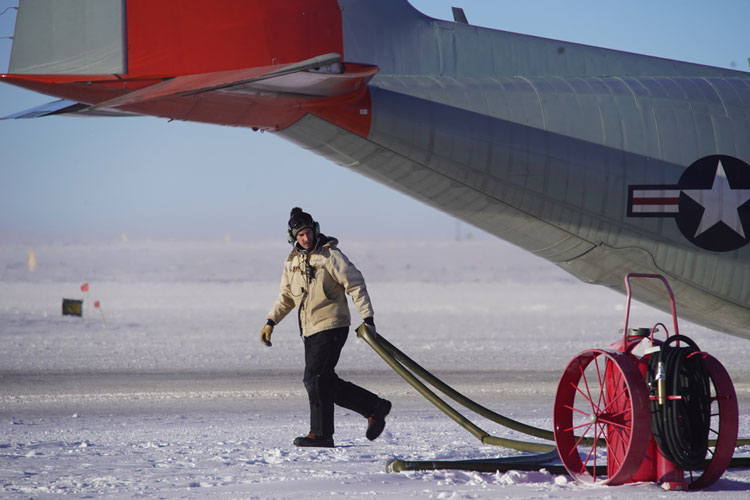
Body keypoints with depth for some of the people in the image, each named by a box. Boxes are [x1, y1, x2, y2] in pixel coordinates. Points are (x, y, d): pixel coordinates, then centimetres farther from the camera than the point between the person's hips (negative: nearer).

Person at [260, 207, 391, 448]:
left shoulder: (329, 255, -8)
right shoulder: (292, 261, 13)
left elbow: (355, 285, -9)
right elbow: (285, 297, 23)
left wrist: (367, 318, -15)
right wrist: (270, 322, 12)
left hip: (331, 326, -8)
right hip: (310, 331, 8)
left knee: (315, 379, -13)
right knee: (327, 382, 8)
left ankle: (321, 434, -6)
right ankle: (375, 407, 20)